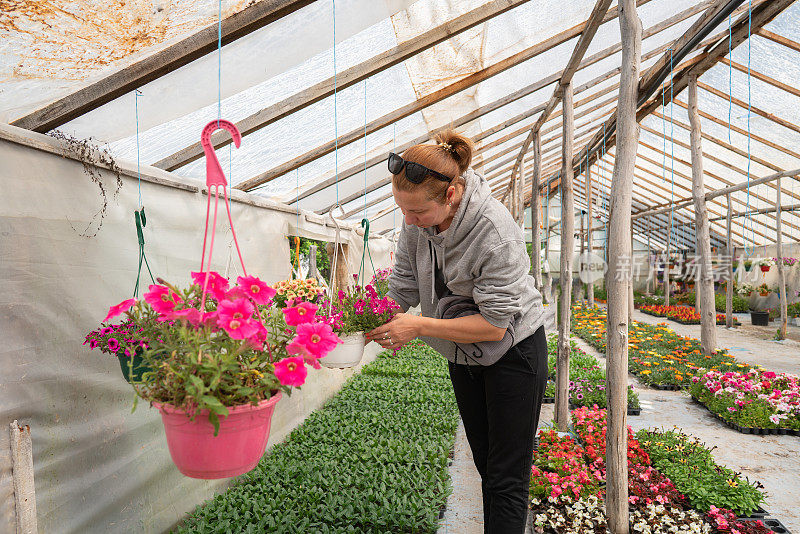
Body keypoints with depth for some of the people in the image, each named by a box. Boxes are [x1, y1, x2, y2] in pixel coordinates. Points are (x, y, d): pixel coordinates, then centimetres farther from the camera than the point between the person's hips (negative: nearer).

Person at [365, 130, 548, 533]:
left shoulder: (495, 231, -32)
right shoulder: (418, 220, -13)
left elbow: (494, 324, -28)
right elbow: (403, 288, -8)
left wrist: (420, 326, -31)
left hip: (513, 353, -6)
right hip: (463, 357, 7)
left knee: (507, 480, 4)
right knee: (486, 466, 22)